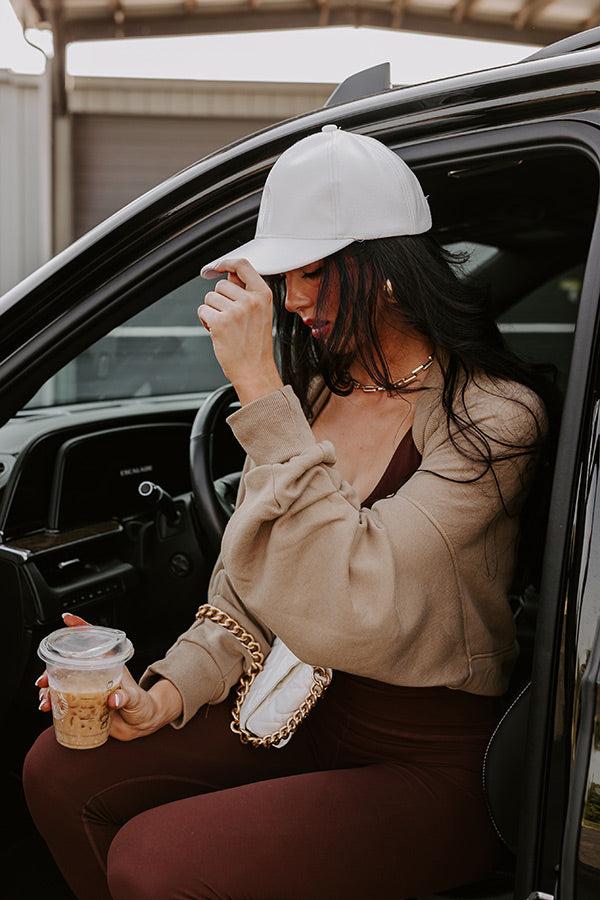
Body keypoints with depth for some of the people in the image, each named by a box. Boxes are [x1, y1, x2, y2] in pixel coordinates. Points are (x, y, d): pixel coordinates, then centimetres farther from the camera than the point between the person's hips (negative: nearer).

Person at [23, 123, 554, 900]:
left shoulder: (494, 416, -20)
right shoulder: (309, 396, 2)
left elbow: (339, 613, -32)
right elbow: (245, 593, 6)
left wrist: (259, 388, -31)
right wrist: (166, 695, -10)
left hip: (431, 766, -6)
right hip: (310, 712, 7)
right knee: (60, 770, -1)